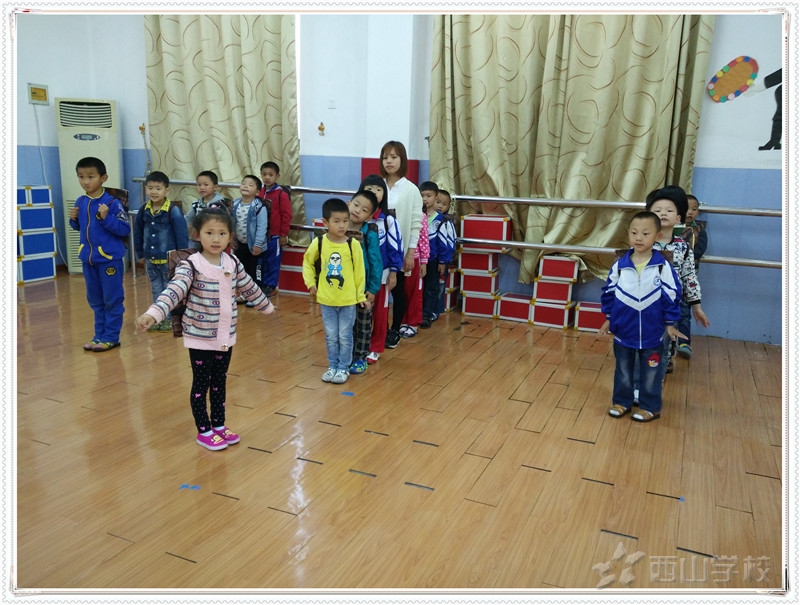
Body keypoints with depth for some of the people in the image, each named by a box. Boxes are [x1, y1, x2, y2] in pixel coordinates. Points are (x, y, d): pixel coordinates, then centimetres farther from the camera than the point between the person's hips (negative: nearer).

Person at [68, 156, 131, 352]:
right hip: (88, 258, 7)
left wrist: (106, 218, -26)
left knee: (112, 299, 4)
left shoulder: (112, 202, -13)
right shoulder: (80, 202, 5)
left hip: (110, 258, -7)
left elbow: (125, 229, -15)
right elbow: (80, 227, 18)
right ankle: (100, 335, 26)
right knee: (95, 300, 15)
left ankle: (111, 337, 13)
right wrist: (74, 219, -2)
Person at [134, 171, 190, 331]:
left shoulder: (173, 211, -16)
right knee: (156, 290, 16)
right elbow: (137, 233, 11)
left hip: (169, 259, -5)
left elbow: (182, 235, -13)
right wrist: (140, 254, 11)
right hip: (150, 259, 5)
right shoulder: (144, 211, 0)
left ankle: (170, 319, 20)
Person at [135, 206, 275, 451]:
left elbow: (250, 288, 18)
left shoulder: (233, 264, 1)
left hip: (226, 336, 5)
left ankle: (219, 425, 32)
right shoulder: (191, 265, -16)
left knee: (220, 382, 17)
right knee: (201, 384, 8)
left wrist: (267, 306, 30)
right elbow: (173, 291, -30)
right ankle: (204, 431, 21)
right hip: (200, 338, -5)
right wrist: (152, 314, -46)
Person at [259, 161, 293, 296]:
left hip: (275, 235, -5)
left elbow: (287, 215, -9)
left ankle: (271, 286, 16)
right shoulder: (259, 192, 4)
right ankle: (263, 284, 25)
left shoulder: (281, 194, -10)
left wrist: (284, 234, -9)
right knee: (261, 261, 13)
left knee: (273, 261, 5)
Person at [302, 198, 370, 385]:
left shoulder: (353, 244, -11)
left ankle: (344, 368, 24)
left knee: (345, 336, 9)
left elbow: (359, 271, -3)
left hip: (348, 300, -1)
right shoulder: (318, 243, -8)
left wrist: (360, 295, 1)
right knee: (331, 336, 14)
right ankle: (333, 366, 29)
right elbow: (307, 262, 9)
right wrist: (310, 282, 1)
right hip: (326, 300, 1)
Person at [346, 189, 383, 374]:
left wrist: (373, 289, -14)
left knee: (363, 324, 13)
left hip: (363, 287, -3)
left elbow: (376, 263, -13)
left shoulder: (370, 234, -16)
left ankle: (360, 358, 27)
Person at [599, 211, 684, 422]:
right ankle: (621, 401, 33)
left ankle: (650, 407, 28)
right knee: (623, 370, 17)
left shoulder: (663, 267, -11)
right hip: (623, 330, 2)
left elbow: (671, 296, -4)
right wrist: (608, 318, 6)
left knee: (650, 372, 12)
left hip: (652, 332, -2)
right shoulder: (619, 265, -7)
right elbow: (609, 292, 4)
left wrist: (670, 323, -2)